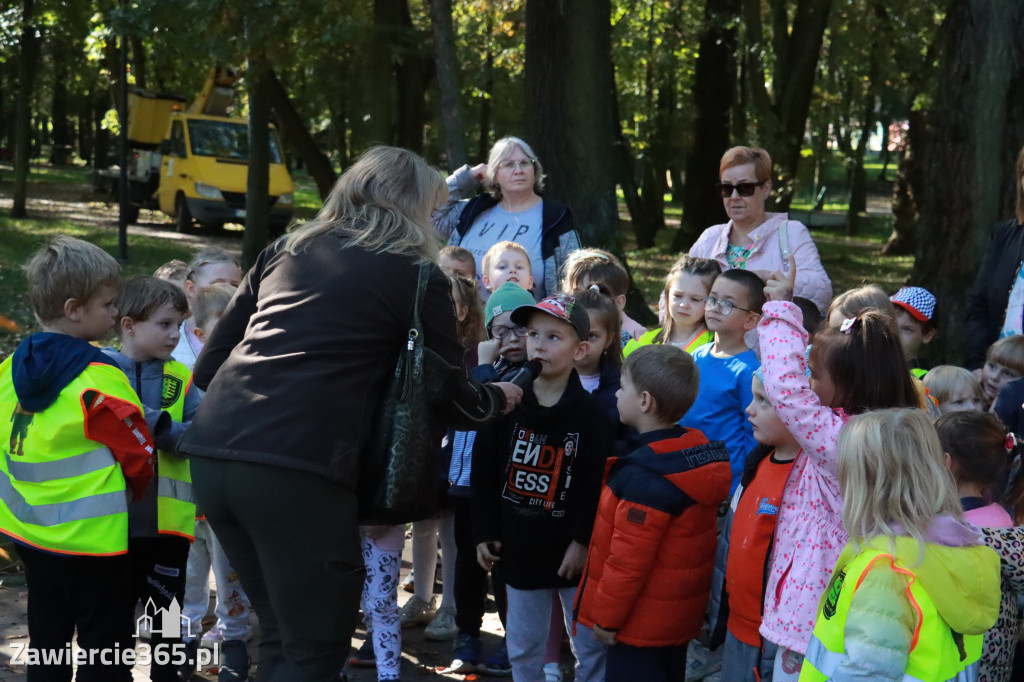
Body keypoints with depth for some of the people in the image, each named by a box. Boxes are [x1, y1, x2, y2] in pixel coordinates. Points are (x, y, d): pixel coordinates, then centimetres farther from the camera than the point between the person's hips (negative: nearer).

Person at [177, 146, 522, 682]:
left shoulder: (286, 251, 20)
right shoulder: (417, 279, 6)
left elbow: (209, 364, 22)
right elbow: (450, 400, 13)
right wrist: (498, 398, 34)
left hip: (212, 451, 6)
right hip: (301, 467, -6)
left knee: (282, 630, 20)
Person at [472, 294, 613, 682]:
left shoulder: (590, 413, -10)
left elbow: (598, 484, -10)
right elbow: (484, 471, 3)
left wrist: (584, 540, -12)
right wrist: (484, 532, 2)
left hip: (573, 549, -3)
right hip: (519, 546, 3)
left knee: (590, 645, 6)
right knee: (522, 648, 14)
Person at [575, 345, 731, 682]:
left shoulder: (644, 479, -27)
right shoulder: (697, 450, 0)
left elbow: (628, 561, -25)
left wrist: (606, 616, -12)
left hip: (640, 623, -9)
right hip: (676, 616, 9)